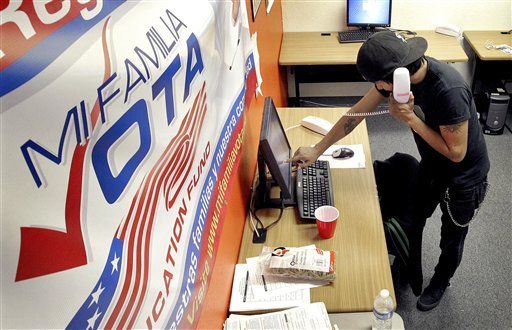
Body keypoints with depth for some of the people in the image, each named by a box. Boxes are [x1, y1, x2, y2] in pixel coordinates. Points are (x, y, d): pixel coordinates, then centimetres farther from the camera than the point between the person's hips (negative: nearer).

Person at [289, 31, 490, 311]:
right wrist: (317, 150, -4)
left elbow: (456, 152, -29)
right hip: (431, 165, 6)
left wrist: (410, 119, -33)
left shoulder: (449, 90, -40)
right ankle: (411, 279, 45)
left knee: (451, 238, 18)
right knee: (410, 224, 18)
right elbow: (357, 112, -8)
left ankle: (438, 284, 48)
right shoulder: (399, 73, -18)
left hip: (463, 177, -6)